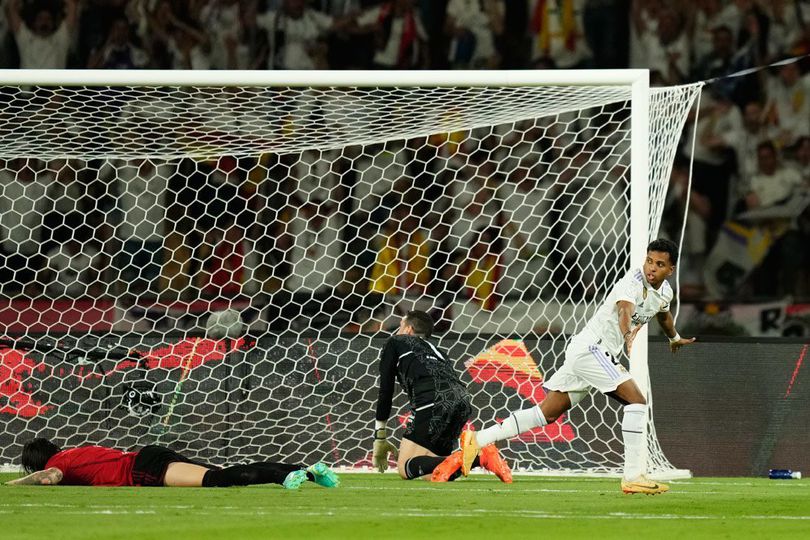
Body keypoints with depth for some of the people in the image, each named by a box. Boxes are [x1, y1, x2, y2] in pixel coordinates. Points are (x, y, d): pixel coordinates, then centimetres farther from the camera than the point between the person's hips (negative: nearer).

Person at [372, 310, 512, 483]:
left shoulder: (395, 342, 24)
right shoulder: (434, 350, 39)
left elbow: (386, 390, 18)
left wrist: (380, 437, 21)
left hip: (433, 402, -6)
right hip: (463, 400, 6)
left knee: (405, 468, -6)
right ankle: (482, 455, -9)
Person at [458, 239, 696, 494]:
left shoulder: (665, 291, 12)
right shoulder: (633, 282, -16)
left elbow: (663, 314, 36)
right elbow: (624, 310, -38)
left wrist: (675, 338, 55)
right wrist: (628, 336, -59)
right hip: (591, 348, -9)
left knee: (547, 413, 7)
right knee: (636, 400, -17)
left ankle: (478, 440, 8)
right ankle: (633, 477, -19)